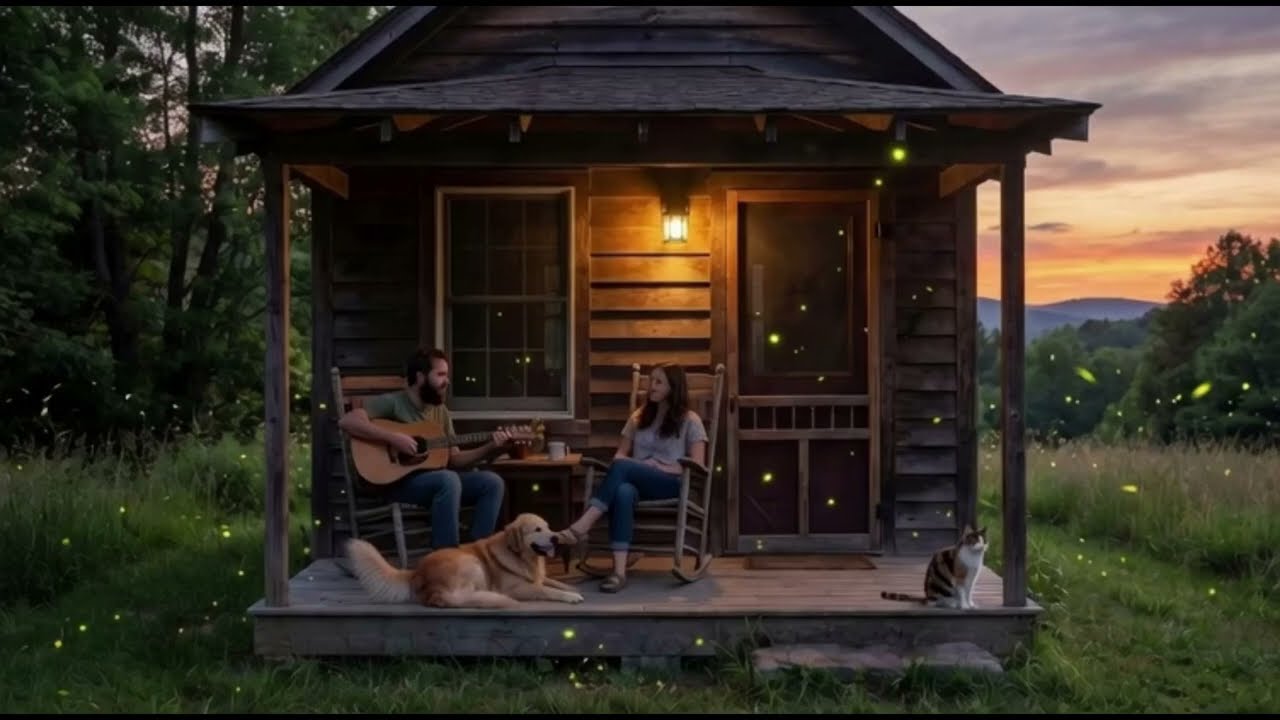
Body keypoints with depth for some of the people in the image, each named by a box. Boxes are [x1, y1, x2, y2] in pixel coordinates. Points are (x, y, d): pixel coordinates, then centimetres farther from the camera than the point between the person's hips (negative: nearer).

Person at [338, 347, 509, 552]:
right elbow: (347, 421, -21)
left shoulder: (441, 411, 14)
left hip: (437, 479, 7)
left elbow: (454, 459, 13)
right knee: (449, 479, -35)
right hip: (399, 480, -7)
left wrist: (490, 447, -2)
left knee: (492, 482, -11)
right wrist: (392, 438, -27)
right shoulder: (392, 402, -7)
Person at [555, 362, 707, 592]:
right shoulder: (639, 417, 22)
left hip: (672, 484, -3)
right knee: (623, 492, -38)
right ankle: (619, 571, -50)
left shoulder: (689, 420, 7)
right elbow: (620, 454, 20)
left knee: (621, 467, -34)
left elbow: (697, 466, -1)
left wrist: (659, 467, -12)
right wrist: (636, 466, -4)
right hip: (636, 481, 3)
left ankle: (581, 527, -39)